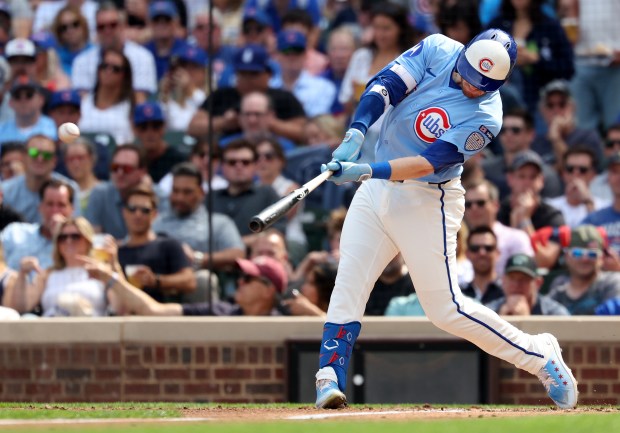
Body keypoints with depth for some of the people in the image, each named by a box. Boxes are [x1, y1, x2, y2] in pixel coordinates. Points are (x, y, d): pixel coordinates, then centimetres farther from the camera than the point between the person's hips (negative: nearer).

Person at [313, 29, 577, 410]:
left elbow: (428, 163, -27)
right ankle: (330, 379, -2)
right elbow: (384, 85, -16)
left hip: (427, 202, -5)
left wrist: (367, 172, -37)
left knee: (446, 309, -4)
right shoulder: (437, 51, -7)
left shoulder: (485, 117, -20)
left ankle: (539, 356, 10)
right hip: (376, 192, 5)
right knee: (347, 288, -5)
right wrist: (357, 133, -32)